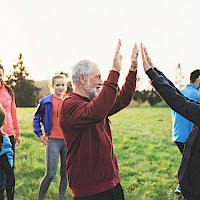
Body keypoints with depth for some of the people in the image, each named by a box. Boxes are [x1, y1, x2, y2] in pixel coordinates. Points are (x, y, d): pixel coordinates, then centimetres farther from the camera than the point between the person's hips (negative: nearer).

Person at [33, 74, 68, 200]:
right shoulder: (46, 101, -2)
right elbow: (36, 118, 10)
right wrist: (39, 134, 4)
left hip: (68, 141, 4)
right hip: (53, 141, -4)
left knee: (65, 173, 7)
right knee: (51, 173, -10)